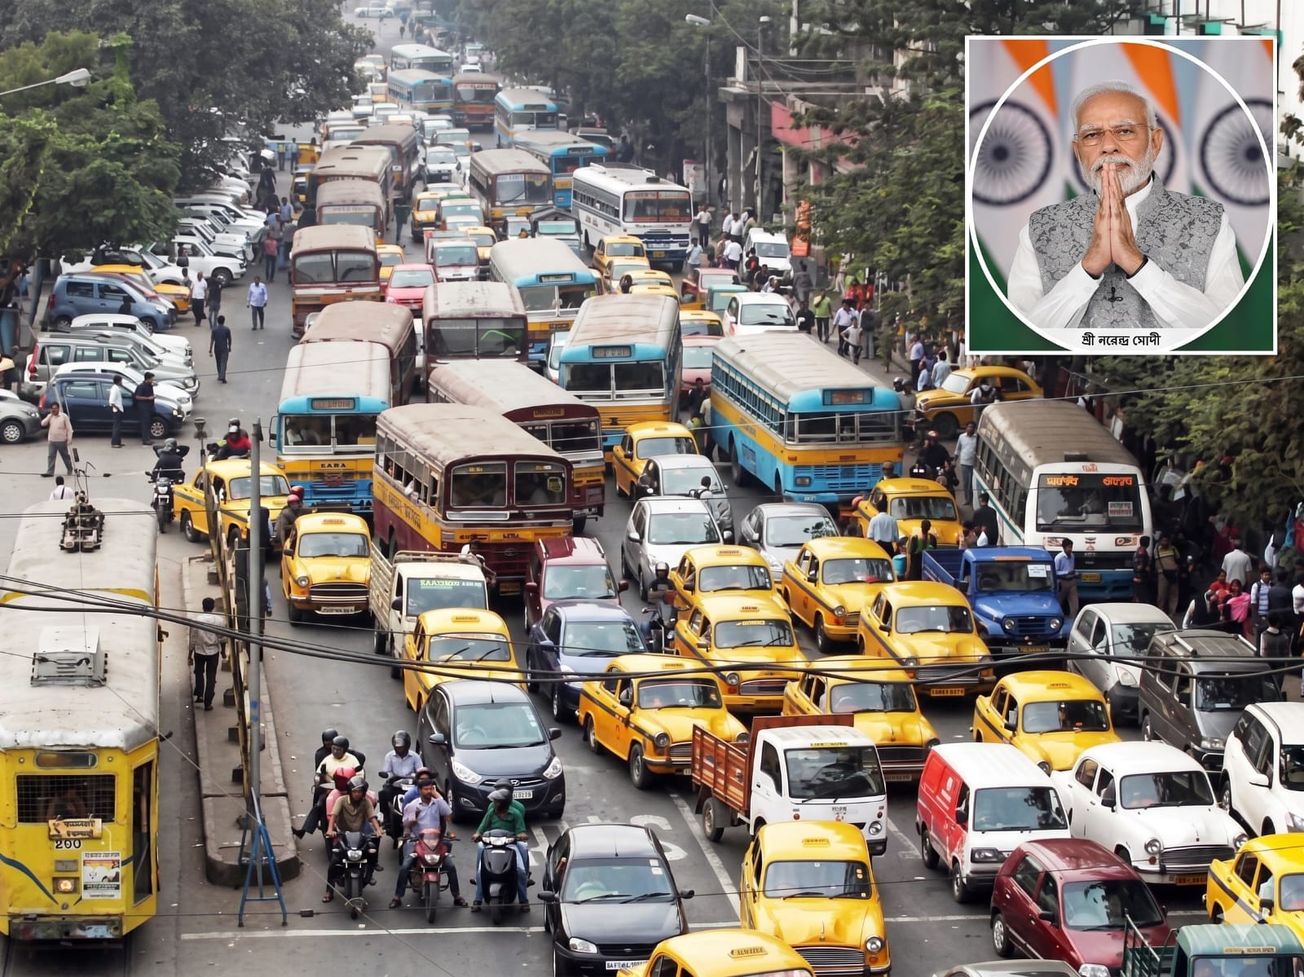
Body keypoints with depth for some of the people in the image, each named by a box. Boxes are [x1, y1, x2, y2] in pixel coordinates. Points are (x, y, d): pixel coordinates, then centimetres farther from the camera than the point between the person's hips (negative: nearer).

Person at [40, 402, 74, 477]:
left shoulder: (64, 416, -7)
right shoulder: (50, 416, 5)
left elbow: (69, 428, -6)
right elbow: (43, 424, -6)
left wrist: (69, 439, -13)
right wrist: (50, 415, -11)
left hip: (62, 440, -3)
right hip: (52, 440, 3)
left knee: (65, 456, 12)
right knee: (50, 456, -5)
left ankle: (70, 469, 30)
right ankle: (50, 472, -5)